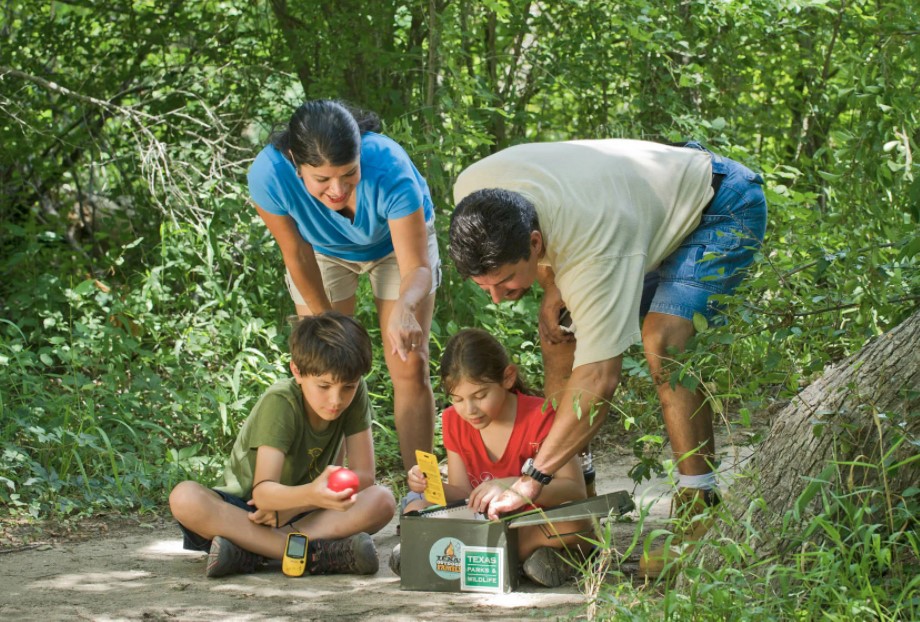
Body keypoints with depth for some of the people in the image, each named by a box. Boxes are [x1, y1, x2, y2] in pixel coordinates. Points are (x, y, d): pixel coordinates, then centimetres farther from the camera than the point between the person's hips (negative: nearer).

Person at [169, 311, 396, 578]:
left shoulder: (356, 395, -9)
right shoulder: (281, 403, -21)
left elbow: (364, 475, -10)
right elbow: (263, 491, -32)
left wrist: (290, 507, -18)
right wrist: (311, 494, -53)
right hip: (246, 507, -3)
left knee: (382, 501, -25)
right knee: (185, 498, -34)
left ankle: (248, 552, -31)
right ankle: (313, 554, -41)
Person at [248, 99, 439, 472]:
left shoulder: (389, 169, -43)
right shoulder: (269, 175, -38)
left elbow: (417, 268, -38)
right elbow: (297, 257, -21)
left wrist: (405, 307, -60)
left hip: (398, 241, -1)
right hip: (323, 251, 1)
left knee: (411, 369, -6)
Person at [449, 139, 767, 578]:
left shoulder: (593, 248, -43)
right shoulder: (470, 192, -22)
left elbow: (598, 379, -42)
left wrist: (530, 481, -43)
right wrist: (551, 291, -11)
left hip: (722, 209, -9)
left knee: (663, 342, -29)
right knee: (559, 337, 0)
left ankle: (700, 510, -24)